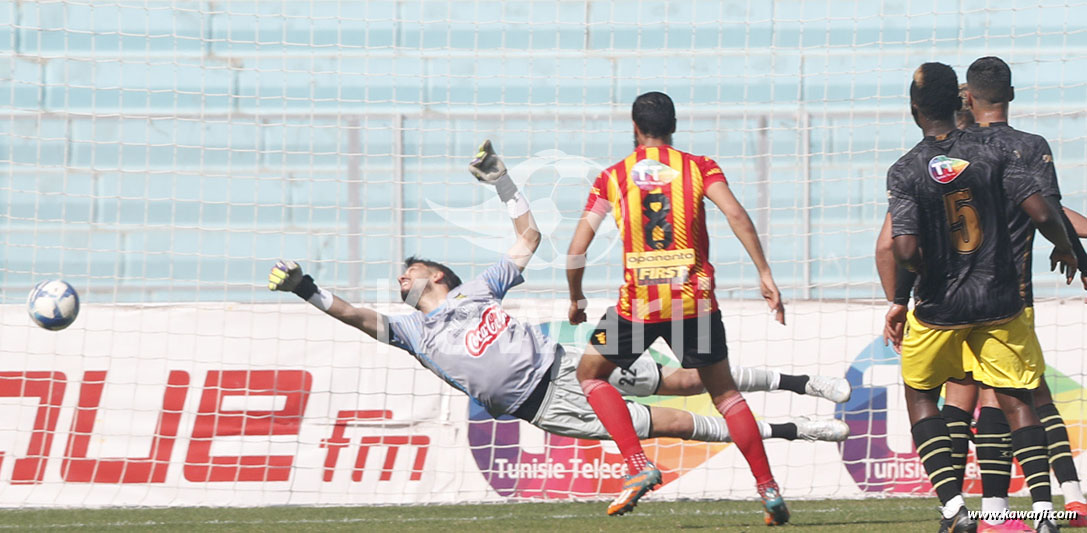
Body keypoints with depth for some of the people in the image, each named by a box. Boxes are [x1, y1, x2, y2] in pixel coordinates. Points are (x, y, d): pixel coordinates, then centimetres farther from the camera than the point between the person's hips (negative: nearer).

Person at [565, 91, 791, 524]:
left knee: (590, 373, 18)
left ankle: (639, 466, 1)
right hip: (695, 300, 2)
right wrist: (765, 275, -10)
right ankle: (768, 490, 10)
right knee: (724, 392, 16)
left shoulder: (612, 178, 7)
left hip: (638, 303, -1)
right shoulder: (699, 167, 6)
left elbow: (577, 249, 2)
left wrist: (575, 300, 17)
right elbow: (735, 214, -9)